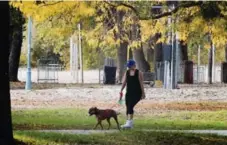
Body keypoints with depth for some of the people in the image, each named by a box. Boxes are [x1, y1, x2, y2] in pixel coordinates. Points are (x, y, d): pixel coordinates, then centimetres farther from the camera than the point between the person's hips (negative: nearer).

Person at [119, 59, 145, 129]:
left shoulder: (139, 73, -5)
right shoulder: (126, 73, 8)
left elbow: (141, 84, -5)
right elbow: (124, 82, 4)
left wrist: (143, 93, -6)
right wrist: (121, 91, -6)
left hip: (137, 93, -6)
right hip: (129, 93, 6)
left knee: (130, 106, -21)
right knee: (128, 107, 5)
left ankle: (129, 122, -26)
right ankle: (129, 123, 14)